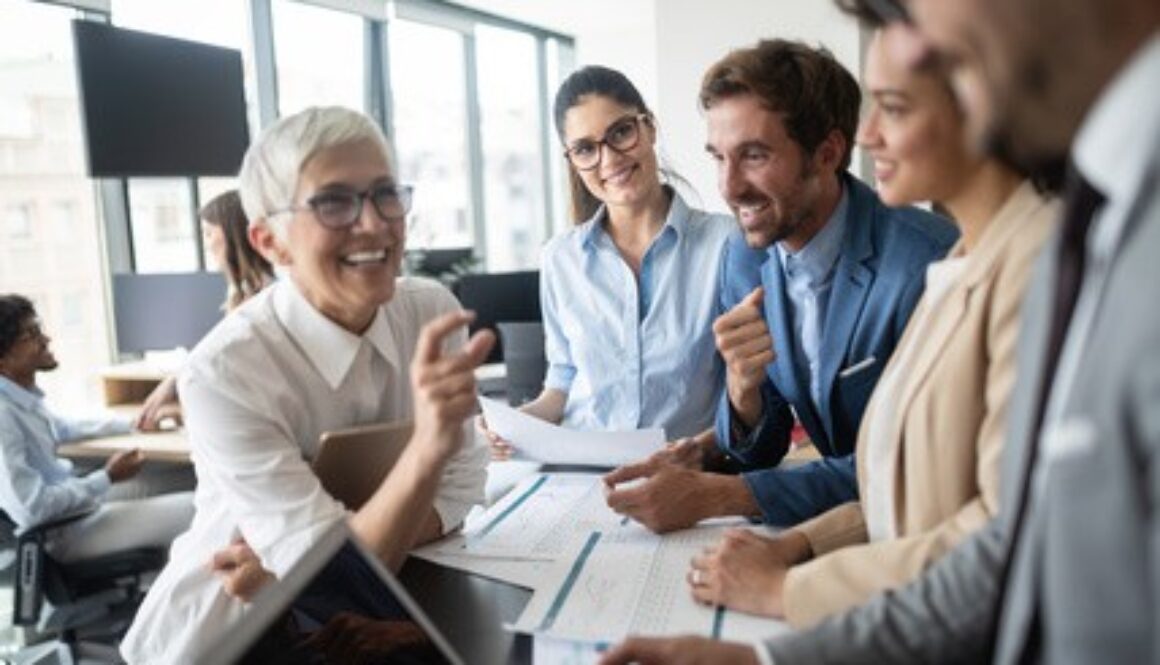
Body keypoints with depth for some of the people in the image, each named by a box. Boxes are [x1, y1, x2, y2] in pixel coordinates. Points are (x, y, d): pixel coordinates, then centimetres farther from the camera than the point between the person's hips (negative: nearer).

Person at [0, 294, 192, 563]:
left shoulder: (23, 394, 1)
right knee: (196, 509, -12)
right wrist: (107, 478, -19)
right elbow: (29, 510, -30)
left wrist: (131, 423, 17)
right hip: (59, 532, -10)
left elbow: (59, 428, 22)